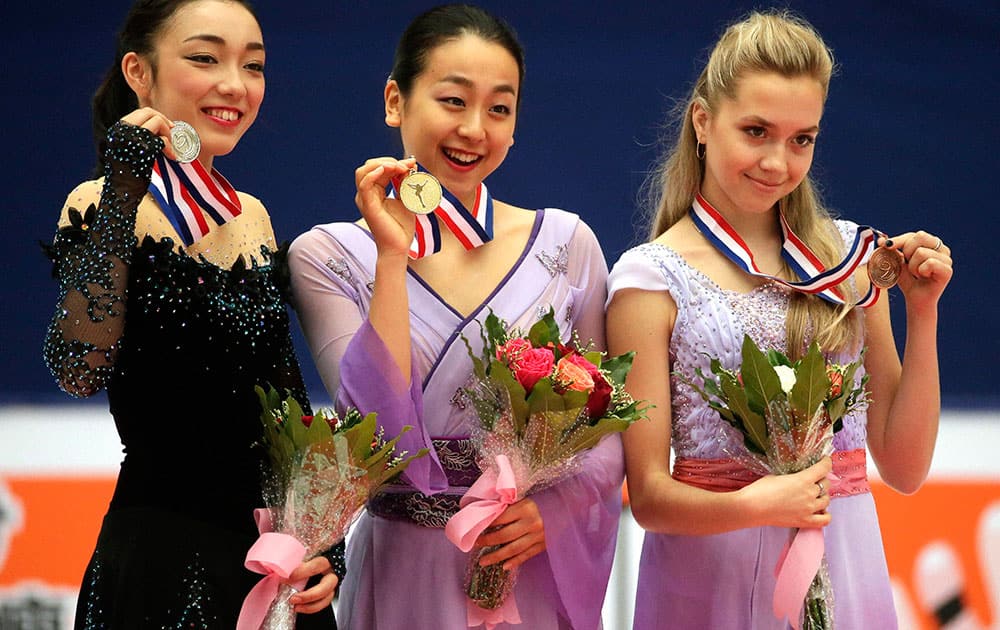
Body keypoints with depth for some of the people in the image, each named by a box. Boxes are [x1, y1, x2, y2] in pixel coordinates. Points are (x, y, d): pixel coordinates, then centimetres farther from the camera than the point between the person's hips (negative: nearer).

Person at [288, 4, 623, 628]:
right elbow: (384, 432, -16)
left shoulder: (566, 242, 2)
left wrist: (555, 508, -12)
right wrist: (393, 257, -19)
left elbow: (611, 427, 5)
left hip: (540, 572, 2)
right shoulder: (326, 256, -4)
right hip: (410, 578, -2)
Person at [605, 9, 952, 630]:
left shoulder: (851, 254, 4)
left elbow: (905, 469, 5)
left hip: (844, 573, 3)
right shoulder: (653, 277, -6)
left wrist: (922, 312, -3)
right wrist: (749, 507, -25)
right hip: (712, 574, -3)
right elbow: (649, 494, -7)